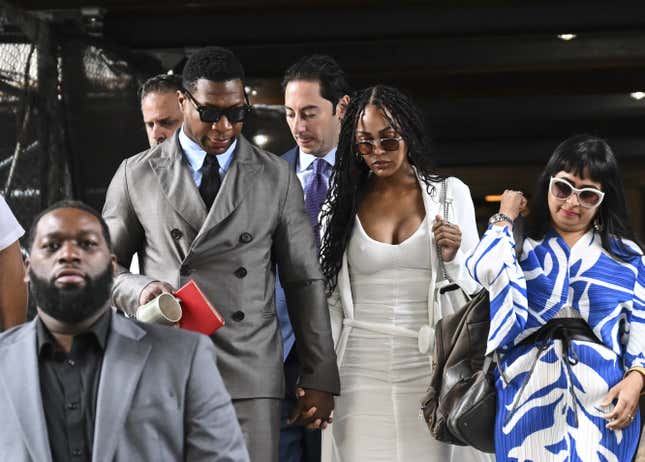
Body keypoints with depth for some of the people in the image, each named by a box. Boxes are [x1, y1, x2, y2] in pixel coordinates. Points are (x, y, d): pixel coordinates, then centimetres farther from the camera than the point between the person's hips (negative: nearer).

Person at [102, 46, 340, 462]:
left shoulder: (277, 177, 8)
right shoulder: (137, 175, 8)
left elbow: (305, 280, 8)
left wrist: (320, 379, 5)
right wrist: (140, 290, -9)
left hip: (251, 378, 0)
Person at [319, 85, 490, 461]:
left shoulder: (450, 193, 4)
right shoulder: (343, 201, 7)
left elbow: (476, 288, 8)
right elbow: (328, 298, 9)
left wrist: (453, 258, -13)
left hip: (430, 368, -1)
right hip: (361, 370, 1)